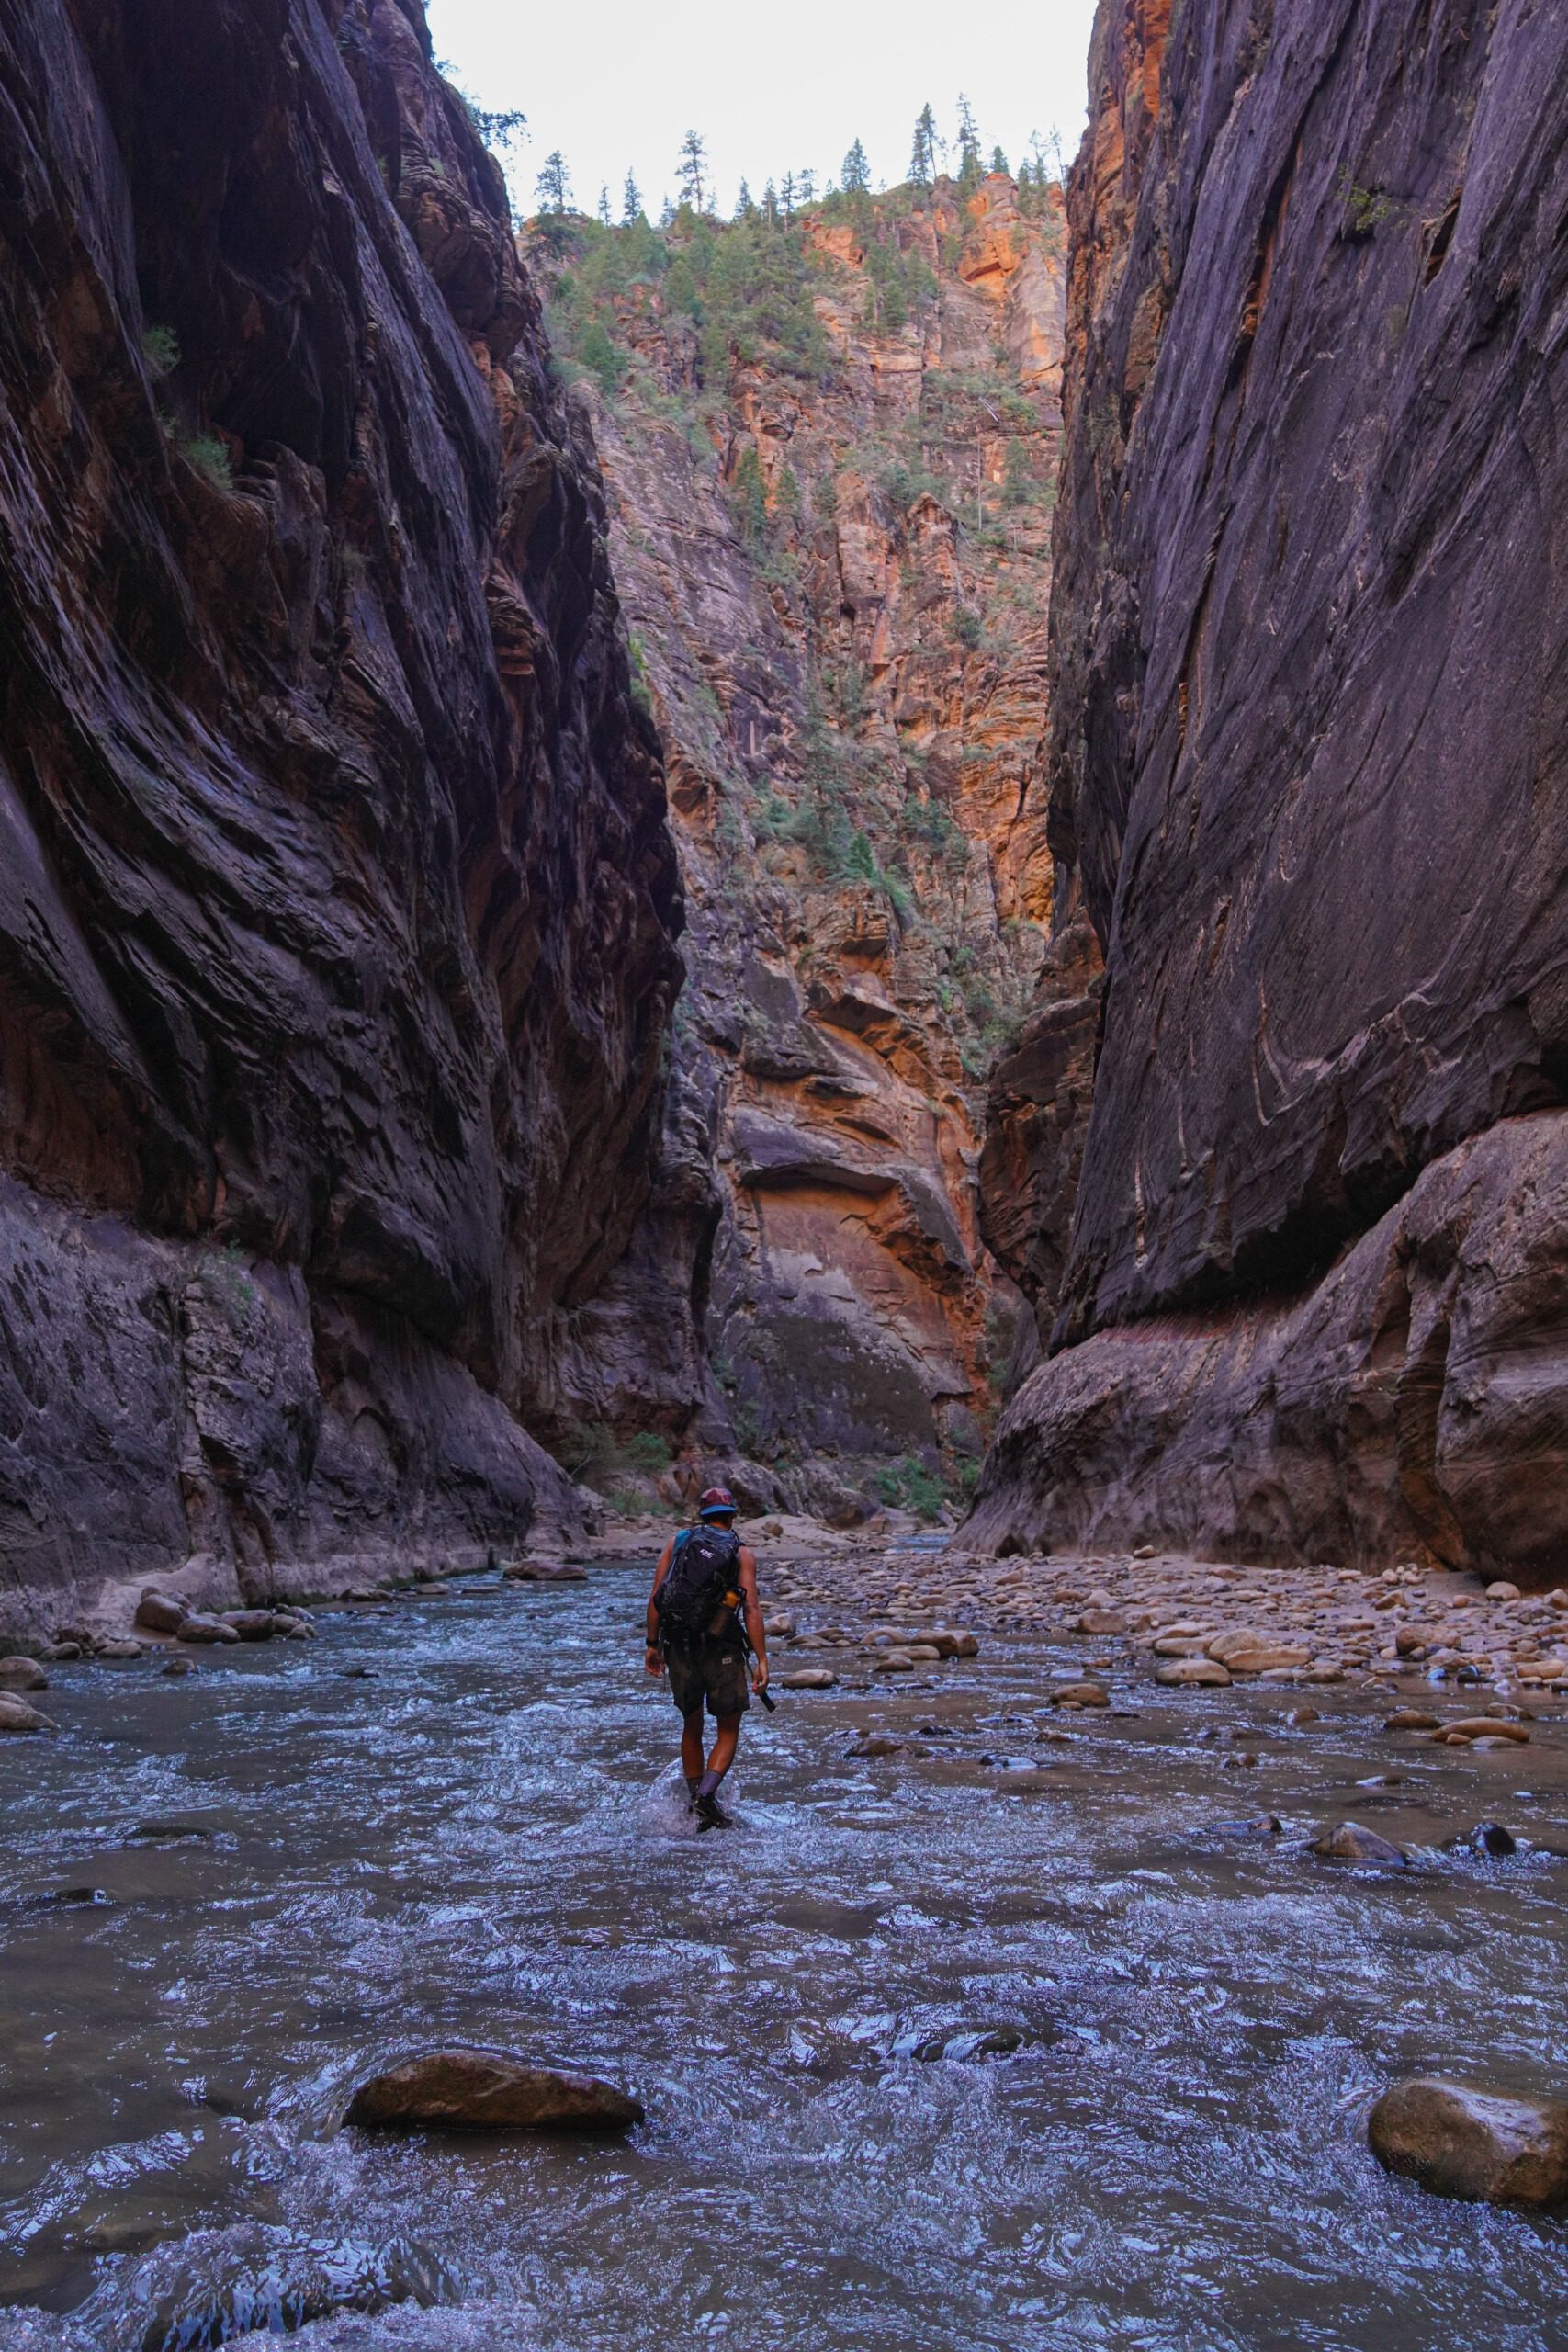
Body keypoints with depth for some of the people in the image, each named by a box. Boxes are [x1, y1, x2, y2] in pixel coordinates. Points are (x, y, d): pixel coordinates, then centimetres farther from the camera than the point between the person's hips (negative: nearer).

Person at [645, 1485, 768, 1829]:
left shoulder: (677, 1541, 7)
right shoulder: (741, 1554, 1)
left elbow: (656, 1596, 1)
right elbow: (752, 1609, -9)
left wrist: (652, 1644, 6)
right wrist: (761, 1660, -9)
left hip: (679, 1648, 3)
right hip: (722, 1649, -2)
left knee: (691, 1726, 19)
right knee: (728, 1731, 9)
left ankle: (697, 1807, 22)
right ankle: (707, 1794, -14)